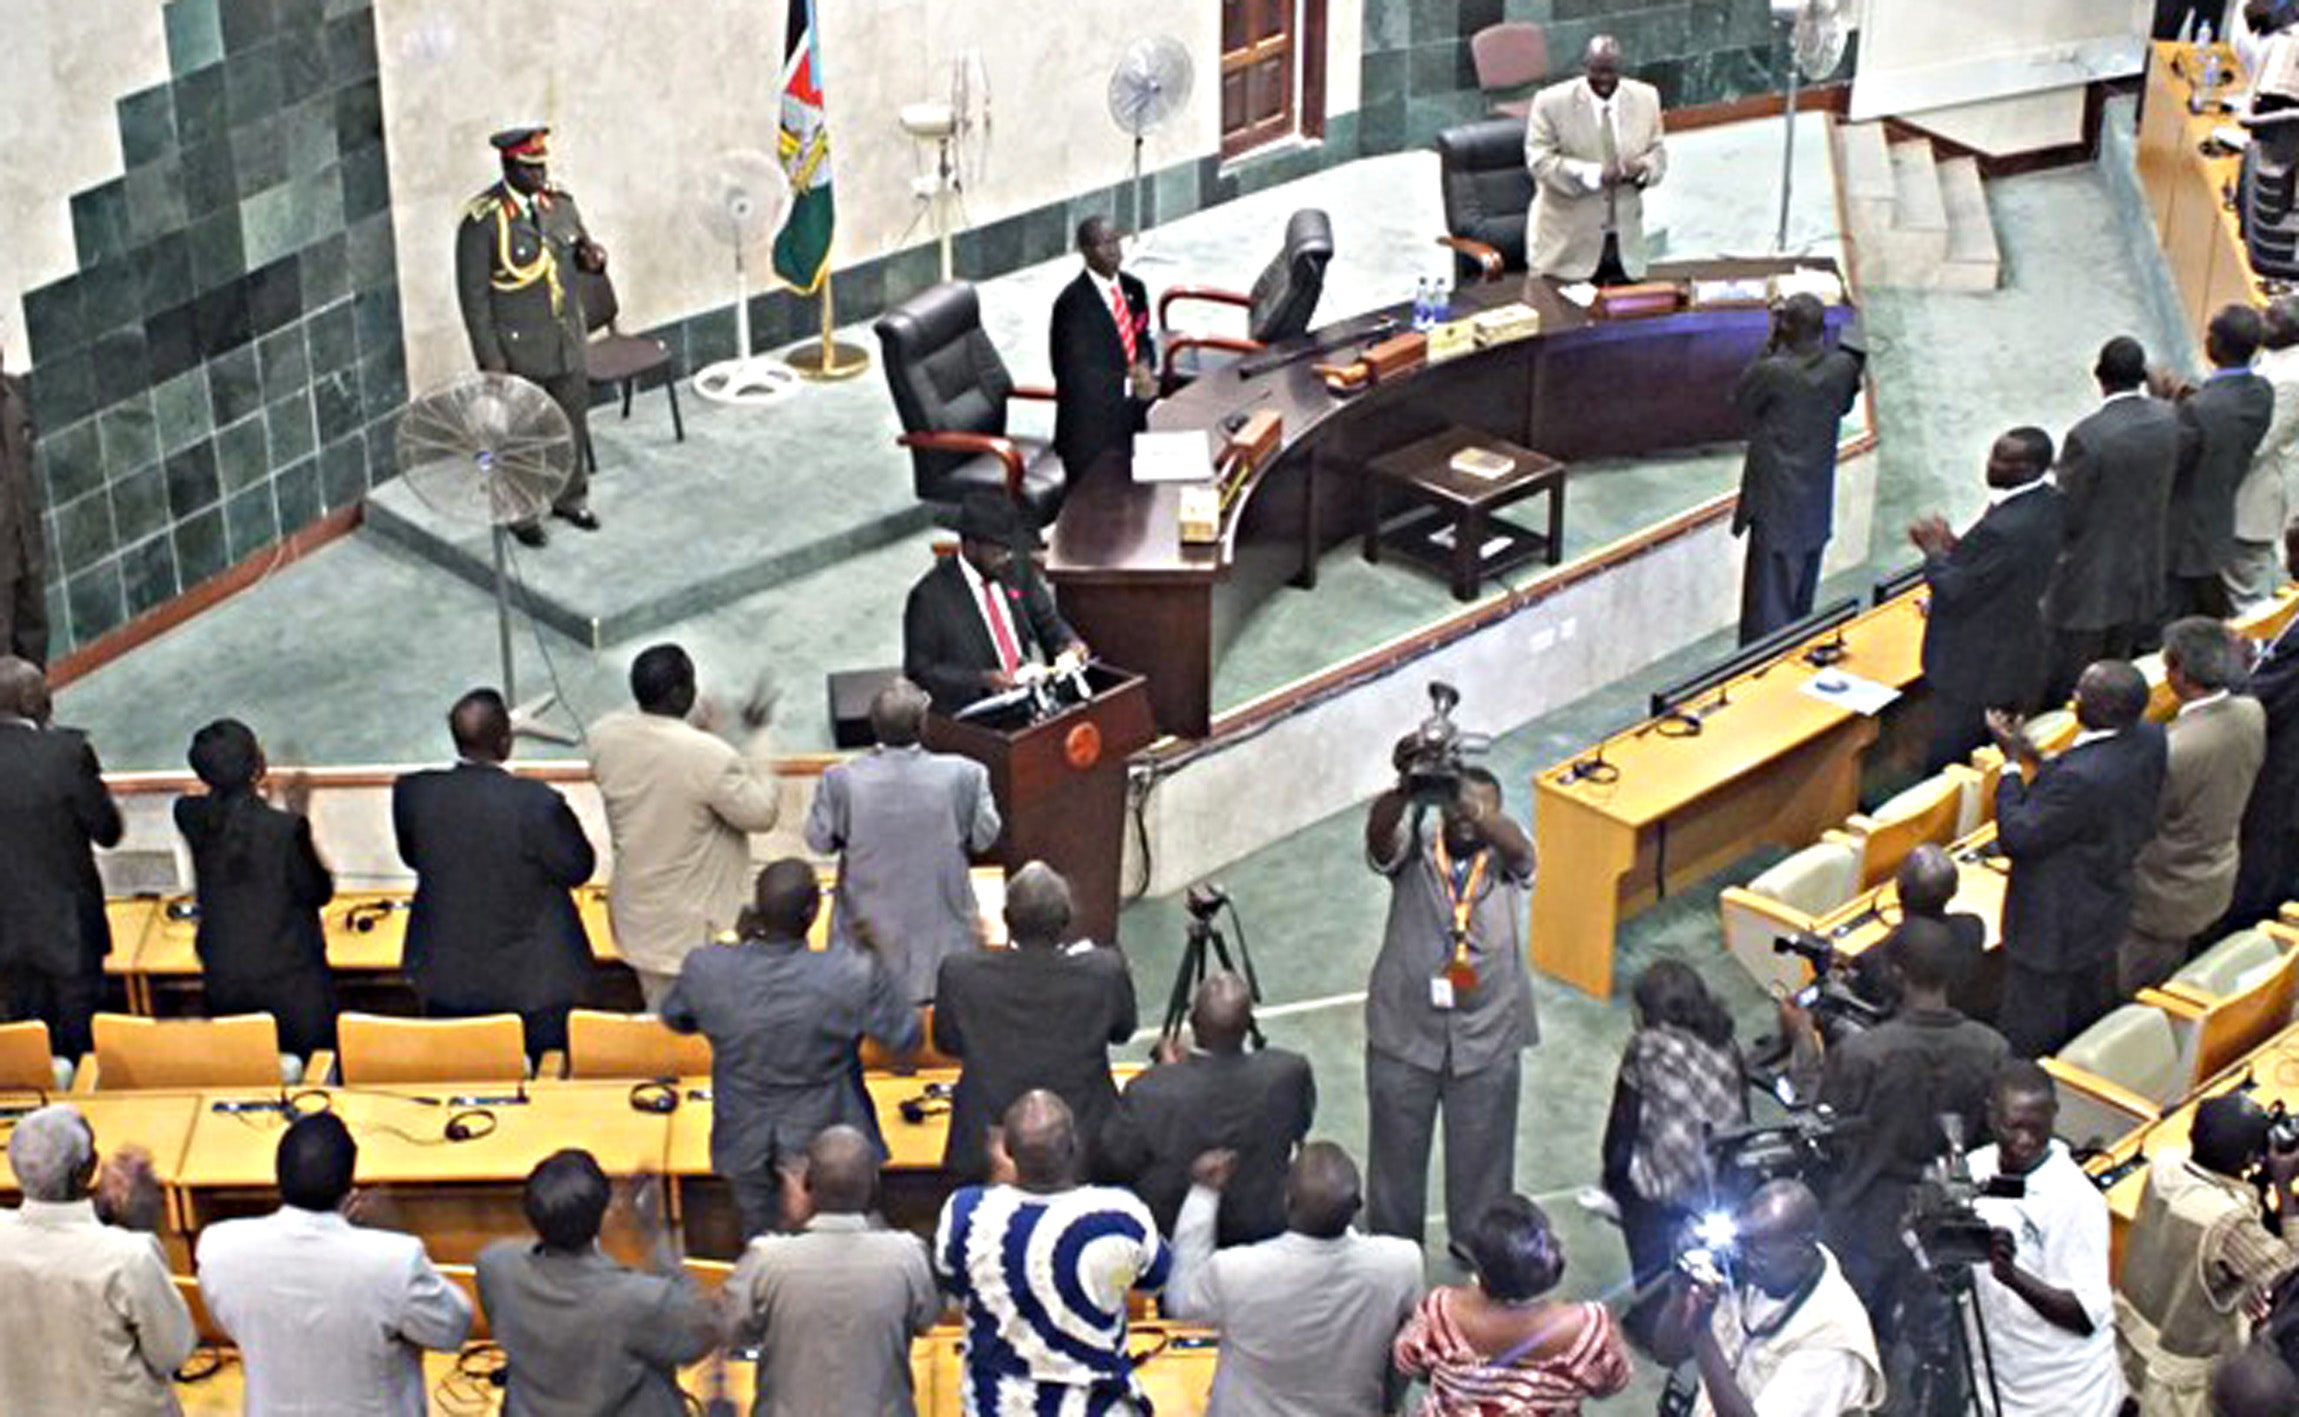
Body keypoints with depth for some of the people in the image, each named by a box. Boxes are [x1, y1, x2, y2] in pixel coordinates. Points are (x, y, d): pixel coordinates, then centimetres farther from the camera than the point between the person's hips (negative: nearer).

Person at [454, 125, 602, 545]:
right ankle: (519, 511, 27)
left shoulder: (560, 201, 0)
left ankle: (571, 498, 38)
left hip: (569, 343, 6)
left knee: (574, 426, 18)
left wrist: (594, 255, -11)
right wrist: (490, 360, -16)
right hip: (519, 352, -5)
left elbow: (582, 249, 15)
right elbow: (473, 294, -15)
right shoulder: (482, 220, -18)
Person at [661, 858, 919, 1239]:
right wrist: (875, 966, -2)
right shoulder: (854, 975, -31)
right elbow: (906, 1039, -14)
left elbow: (674, 1018, 0)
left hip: (745, 1148, 2)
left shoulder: (706, 969, -24)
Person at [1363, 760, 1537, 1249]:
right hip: (1404, 1034, 0)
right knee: (1396, 1154, 13)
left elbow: (1513, 843, -26)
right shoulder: (1413, 848, -2)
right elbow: (1379, 831, -25)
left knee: (1482, 1161, 11)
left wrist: (1471, 806, -46)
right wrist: (1405, 788, -47)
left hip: (1487, 1040, 0)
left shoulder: (1506, 857, -1)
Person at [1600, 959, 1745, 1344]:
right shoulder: (1726, 1048, 5)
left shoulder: (1647, 1048, -7)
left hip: (1670, 1194, -5)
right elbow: (1742, 1122, 10)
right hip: (1730, 1189, 5)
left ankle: (1653, 1311, 25)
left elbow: (1623, 1128, -1)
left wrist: (1612, 1177, 14)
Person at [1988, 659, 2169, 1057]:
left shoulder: (2081, 776, -39)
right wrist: (2033, 759, -2)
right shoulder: (2150, 740, -12)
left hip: (2053, 930, -9)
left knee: (2027, 1039, 10)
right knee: (2089, 1014, 30)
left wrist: (2013, 763, -18)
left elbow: (2016, 838, -26)